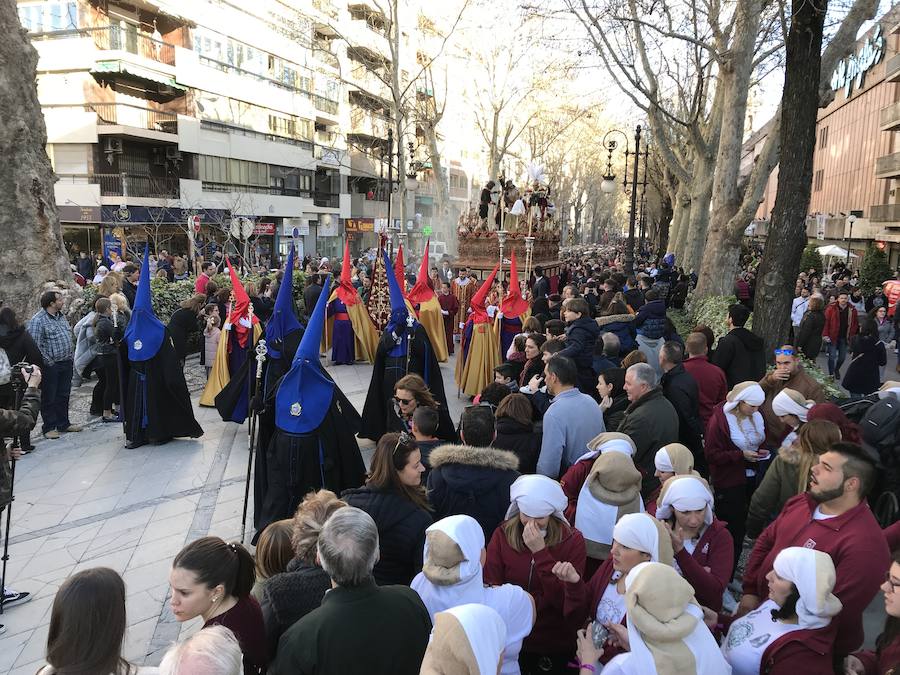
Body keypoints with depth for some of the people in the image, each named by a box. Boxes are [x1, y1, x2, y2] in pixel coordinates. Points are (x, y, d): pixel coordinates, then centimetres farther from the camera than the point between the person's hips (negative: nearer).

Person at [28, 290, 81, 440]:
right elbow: (35, 345, -18)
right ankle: (49, 427, 13)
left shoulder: (62, 316, 11)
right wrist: (49, 362, -17)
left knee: (64, 395, 15)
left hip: (66, 364, 7)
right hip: (51, 366, -7)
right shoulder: (38, 320, -15)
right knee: (49, 398, 4)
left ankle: (63, 423, 27)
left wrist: (71, 357, 13)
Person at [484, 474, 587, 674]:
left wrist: (540, 552, -27)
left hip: (557, 644, -1)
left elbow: (565, 601, -20)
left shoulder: (572, 540, -14)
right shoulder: (501, 535, -10)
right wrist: (542, 601, -24)